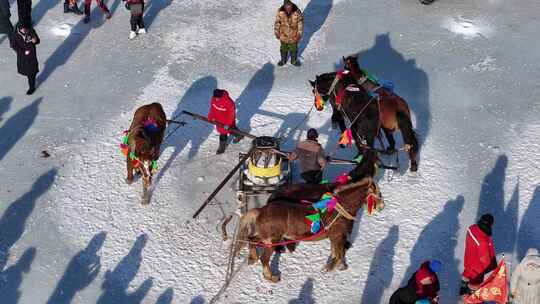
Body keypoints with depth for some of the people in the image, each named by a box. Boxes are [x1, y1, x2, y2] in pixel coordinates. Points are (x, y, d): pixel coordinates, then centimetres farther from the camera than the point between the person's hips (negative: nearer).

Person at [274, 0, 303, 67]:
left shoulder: (297, 12, -22)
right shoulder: (280, 12, -21)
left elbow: (300, 23, -10)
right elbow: (277, 23, -7)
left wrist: (300, 34, -7)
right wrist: (277, 33, -1)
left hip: (293, 36, 0)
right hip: (283, 35, 0)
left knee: (294, 49, 20)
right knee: (283, 49, 22)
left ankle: (294, 61, 43)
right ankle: (283, 60, 46)